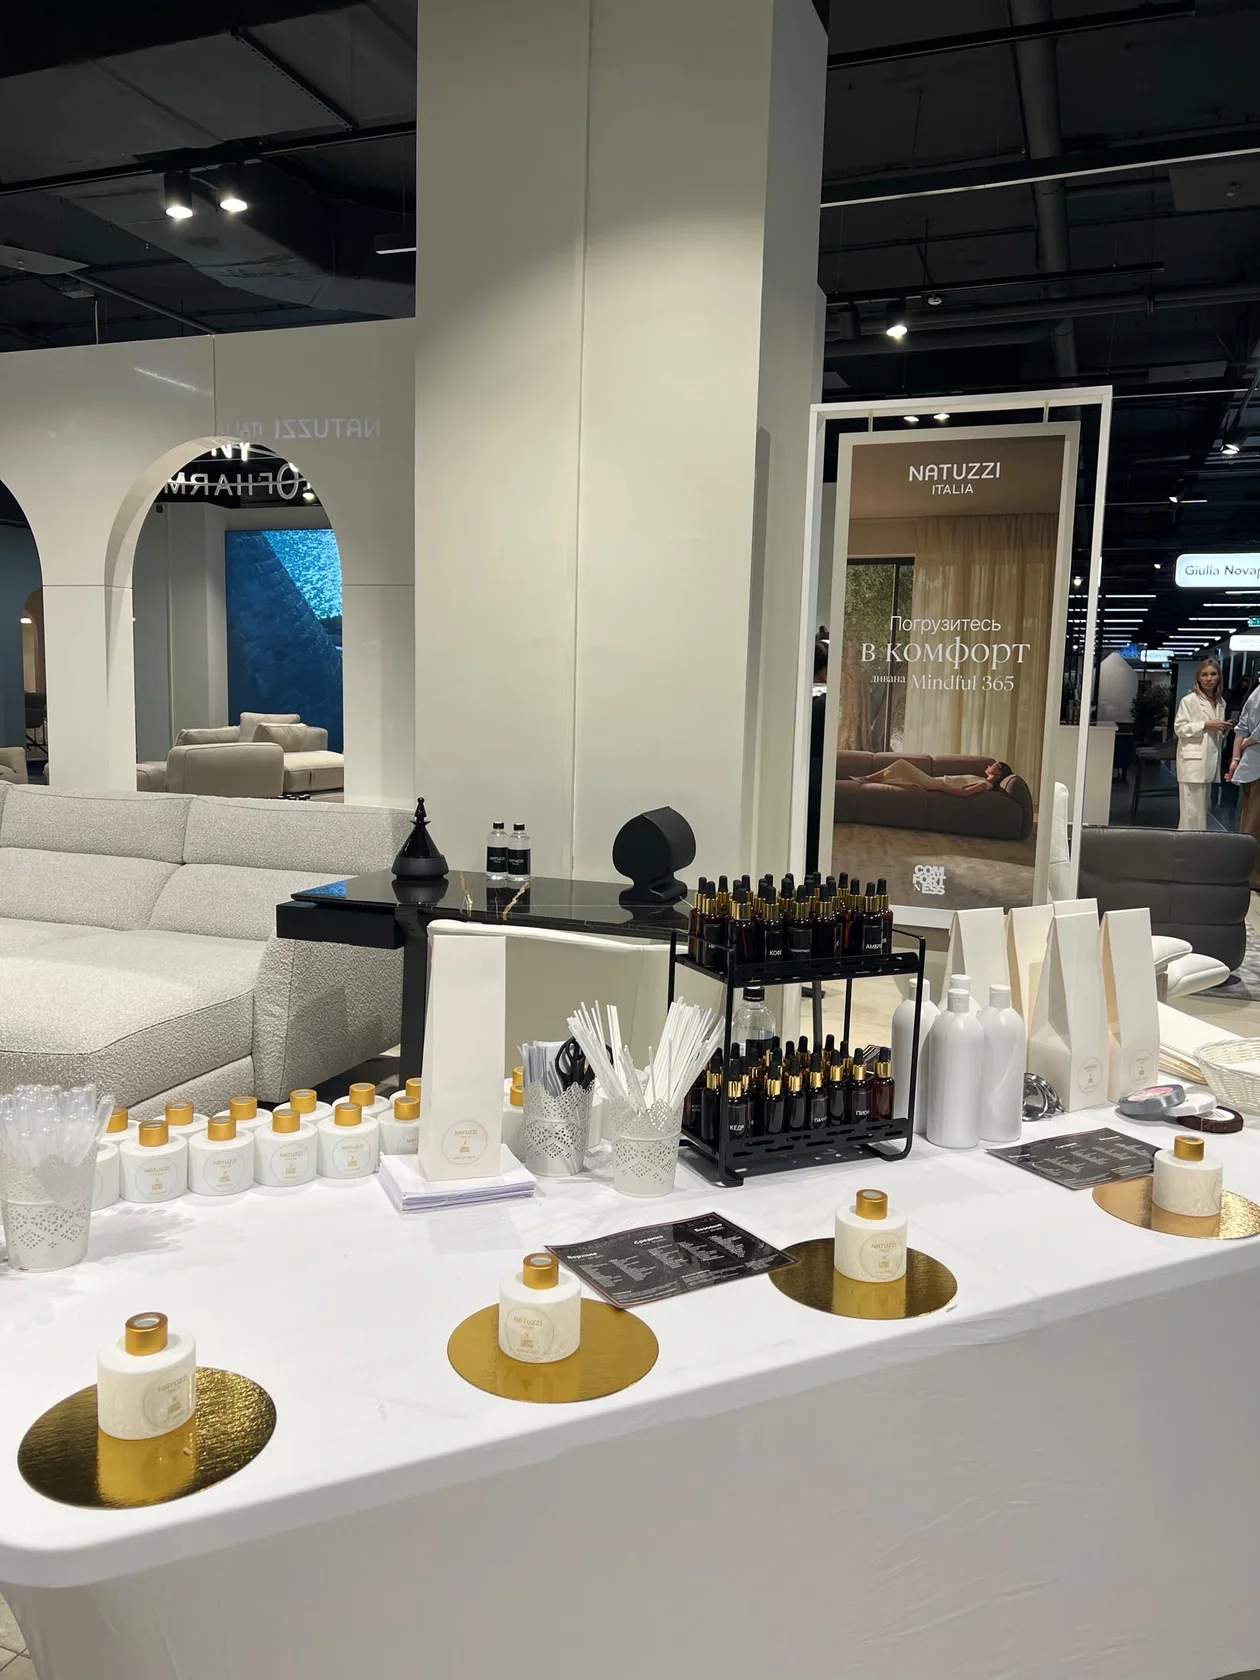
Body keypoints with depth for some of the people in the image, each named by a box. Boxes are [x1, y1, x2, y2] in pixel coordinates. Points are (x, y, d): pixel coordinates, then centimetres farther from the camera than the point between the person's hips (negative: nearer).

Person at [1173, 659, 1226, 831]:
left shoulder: (1220, 703, 14)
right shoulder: (1189, 700, -7)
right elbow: (1179, 728, -11)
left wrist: (1223, 729, 2)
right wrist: (1206, 725, -17)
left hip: (1210, 759, 7)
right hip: (1193, 760, -7)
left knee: (1203, 807, 11)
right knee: (1193, 809, -8)